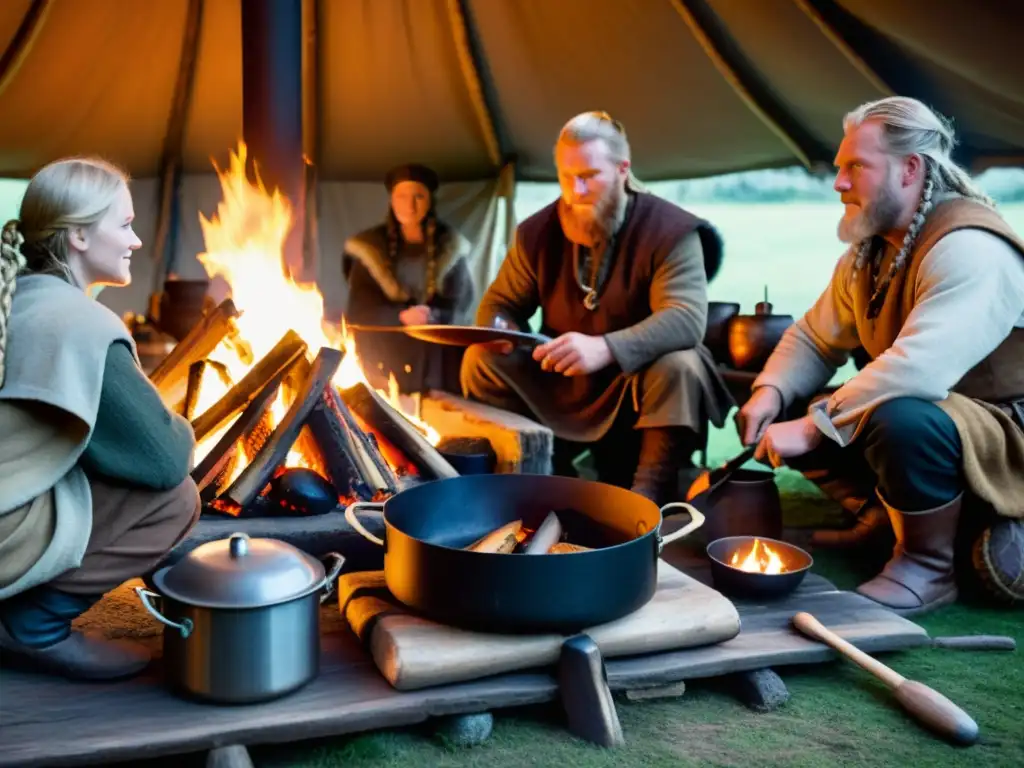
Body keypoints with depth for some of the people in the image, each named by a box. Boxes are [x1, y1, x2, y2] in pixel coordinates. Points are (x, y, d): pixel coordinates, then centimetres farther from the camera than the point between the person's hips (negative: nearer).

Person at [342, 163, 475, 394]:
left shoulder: (451, 247, 8)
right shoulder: (370, 247, 7)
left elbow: (458, 308, 3)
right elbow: (360, 310, 2)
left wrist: (432, 317, -20)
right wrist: (401, 316, -18)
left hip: (435, 360, 1)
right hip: (382, 358, 0)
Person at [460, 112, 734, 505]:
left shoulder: (670, 230, -16)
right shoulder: (537, 232, -1)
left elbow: (686, 317, -29)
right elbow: (501, 302, 10)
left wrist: (605, 349, -45)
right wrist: (497, 330, -17)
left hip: (641, 385, -4)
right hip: (558, 387, 4)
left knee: (680, 368, -35)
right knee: (482, 360, -14)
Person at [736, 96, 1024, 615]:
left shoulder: (969, 249, -27)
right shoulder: (869, 251, 4)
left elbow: (917, 368, -39)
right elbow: (813, 339, 8)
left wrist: (812, 428, -34)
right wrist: (770, 393, -12)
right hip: (924, 421, 9)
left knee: (902, 420, -39)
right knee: (787, 416, -3)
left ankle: (929, 568, -14)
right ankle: (886, 515, 12)